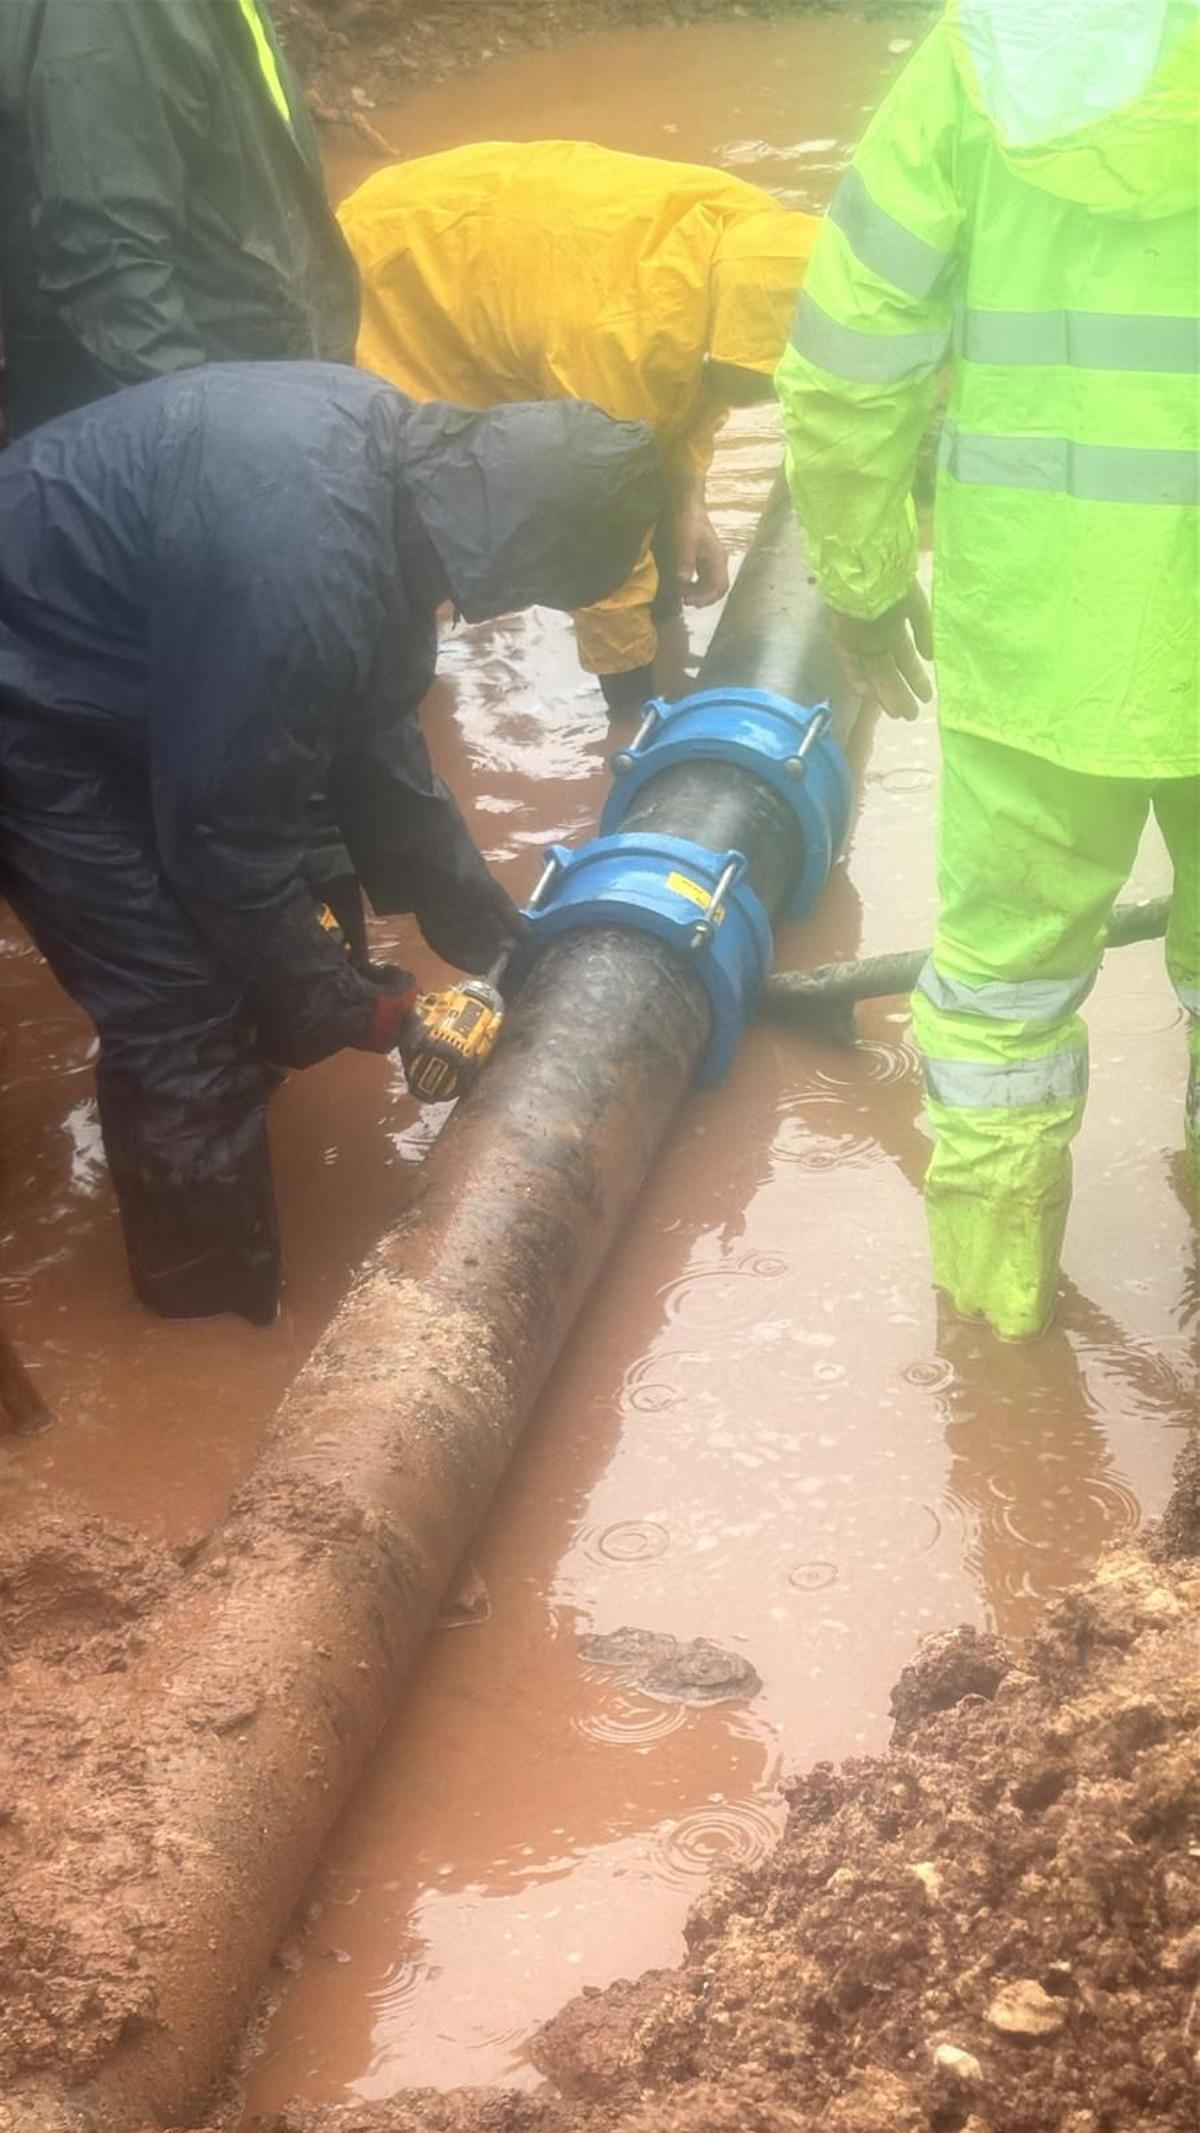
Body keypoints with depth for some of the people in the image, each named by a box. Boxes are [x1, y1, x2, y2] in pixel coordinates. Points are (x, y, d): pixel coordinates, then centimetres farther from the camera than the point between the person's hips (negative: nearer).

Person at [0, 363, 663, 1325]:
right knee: (184, 1017, -6)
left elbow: (376, 723, 6)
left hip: (131, 671, 9)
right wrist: (344, 1005, -9)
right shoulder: (303, 567, -37)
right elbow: (223, 830, -24)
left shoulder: (402, 448, -8)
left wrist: (481, 922, 10)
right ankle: (221, 1319, 13)